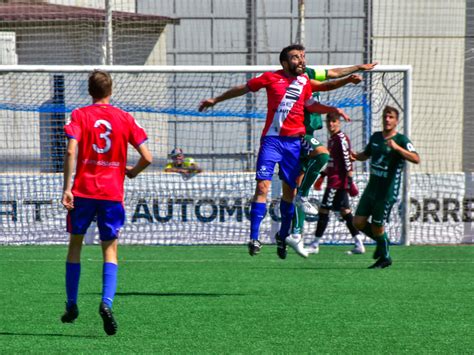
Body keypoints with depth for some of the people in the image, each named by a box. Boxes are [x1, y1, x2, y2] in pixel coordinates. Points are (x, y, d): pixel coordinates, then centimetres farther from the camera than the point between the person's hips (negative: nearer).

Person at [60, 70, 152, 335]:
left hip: (83, 191, 0)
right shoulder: (124, 118, 4)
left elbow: (71, 151, -14)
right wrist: (133, 172, 20)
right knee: (110, 251, 6)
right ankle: (107, 302, -17)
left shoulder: (79, 116, 1)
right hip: (113, 193, 0)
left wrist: (67, 187, -14)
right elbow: (147, 157, 0)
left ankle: (72, 305, 20)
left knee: (75, 244, 18)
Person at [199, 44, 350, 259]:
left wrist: (333, 110, 13)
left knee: (290, 191, 7)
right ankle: (254, 238, -15)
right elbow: (244, 88, 11)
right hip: (272, 139, -4)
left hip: (294, 142, 4)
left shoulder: (304, 81, 9)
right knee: (263, 186, -14)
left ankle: (283, 236, 24)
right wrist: (215, 100, 18)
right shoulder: (271, 78, -1)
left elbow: (310, 105, 26)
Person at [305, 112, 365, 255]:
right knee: (345, 211, 7)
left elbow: (347, 160, -17)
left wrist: (350, 181, -21)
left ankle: (315, 245, -3)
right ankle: (359, 244, 6)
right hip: (333, 180, 10)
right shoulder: (332, 139, 17)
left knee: (324, 210, -7)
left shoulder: (341, 138, -12)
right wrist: (322, 176, 28)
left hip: (338, 180, -10)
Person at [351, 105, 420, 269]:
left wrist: (397, 147, -35)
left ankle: (385, 258, 20)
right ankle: (381, 241, 27)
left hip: (388, 192, -6)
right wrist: (354, 156, 4)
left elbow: (416, 159, -24)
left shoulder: (401, 140, -10)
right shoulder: (375, 137, 10)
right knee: (358, 222, 2)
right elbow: (365, 155, 27)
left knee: (377, 227, -2)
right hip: (371, 188, 6)